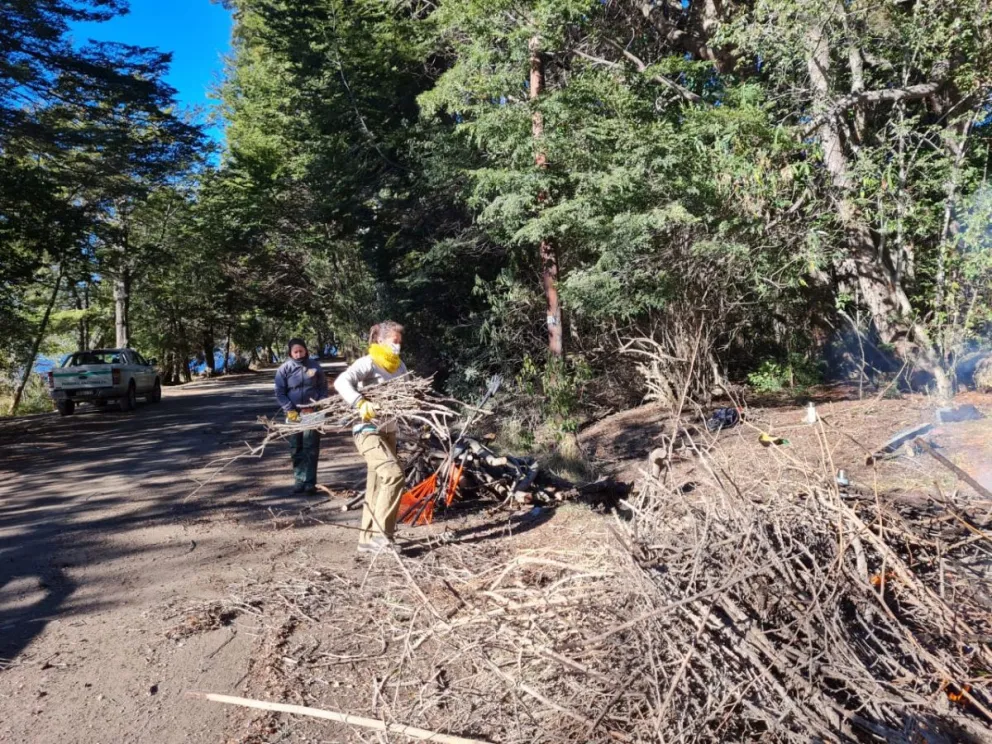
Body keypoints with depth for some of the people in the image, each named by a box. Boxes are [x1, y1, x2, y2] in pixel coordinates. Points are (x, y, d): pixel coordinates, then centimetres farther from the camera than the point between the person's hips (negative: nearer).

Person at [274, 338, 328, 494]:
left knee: (311, 447, -1)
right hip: (294, 413, 1)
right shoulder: (284, 369, -1)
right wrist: (290, 411, -11)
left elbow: (323, 387, 6)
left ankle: (310, 481, 2)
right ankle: (300, 480, 16)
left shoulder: (314, 365, 2)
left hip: (312, 412, -1)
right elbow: (280, 393, -1)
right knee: (296, 448, 7)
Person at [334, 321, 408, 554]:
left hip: (389, 431, 8)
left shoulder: (399, 365, 10)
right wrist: (361, 403, -41)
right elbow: (341, 382, -28)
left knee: (377, 487, 11)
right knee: (393, 474, -22)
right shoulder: (368, 363, -13)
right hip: (368, 431, -8)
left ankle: (368, 539, 21)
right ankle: (381, 534, -13)